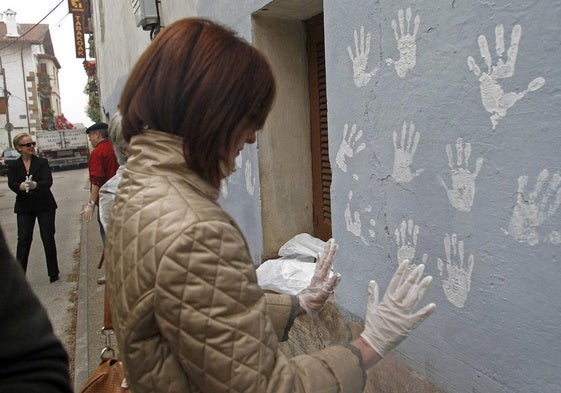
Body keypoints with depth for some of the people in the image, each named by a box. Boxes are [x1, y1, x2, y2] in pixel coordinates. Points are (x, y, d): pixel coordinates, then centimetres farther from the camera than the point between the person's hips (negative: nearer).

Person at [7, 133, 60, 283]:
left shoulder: (42, 162, -1)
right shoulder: (13, 166, 4)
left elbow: (48, 182, -14)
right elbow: (12, 184, -10)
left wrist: (35, 185, -36)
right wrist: (22, 186, -33)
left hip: (44, 205, -1)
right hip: (24, 208, 1)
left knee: (48, 239, 2)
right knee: (23, 240, -2)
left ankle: (53, 273, 13)